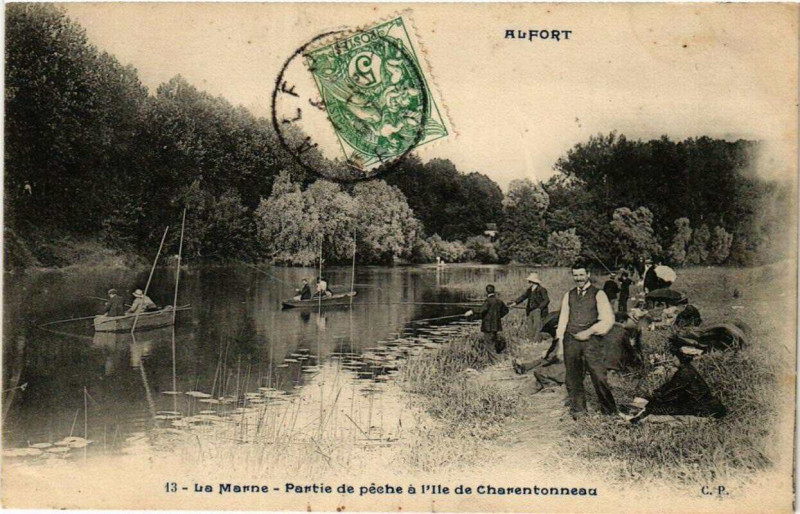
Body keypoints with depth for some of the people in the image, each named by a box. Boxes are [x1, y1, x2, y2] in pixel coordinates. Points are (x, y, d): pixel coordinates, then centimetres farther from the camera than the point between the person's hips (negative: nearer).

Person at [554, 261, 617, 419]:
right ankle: (577, 410, 20)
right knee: (573, 379, 7)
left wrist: (588, 332, -11)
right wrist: (560, 344, 9)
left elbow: (608, 320, -4)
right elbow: (563, 320, 15)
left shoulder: (598, 294, 2)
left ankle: (609, 411, 9)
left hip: (591, 341, -4)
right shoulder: (568, 295, 14)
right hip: (571, 341, 4)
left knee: (599, 378, -5)